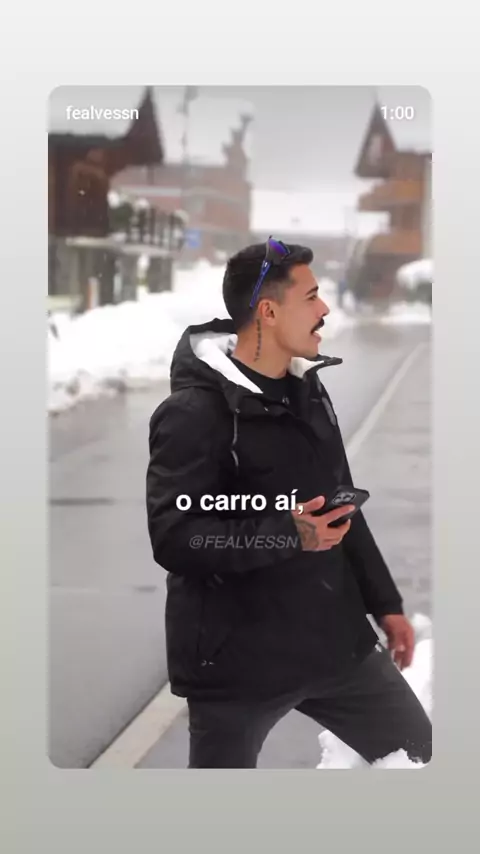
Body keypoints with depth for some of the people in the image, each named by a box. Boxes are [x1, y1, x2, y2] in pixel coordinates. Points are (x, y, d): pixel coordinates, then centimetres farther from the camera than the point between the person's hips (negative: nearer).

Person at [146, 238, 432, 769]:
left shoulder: (307, 390, 10)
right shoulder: (194, 412, -18)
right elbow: (172, 538, -24)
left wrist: (384, 602, 20)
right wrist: (286, 534, -31)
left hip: (335, 640, 8)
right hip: (236, 660, -8)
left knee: (417, 750, 16)